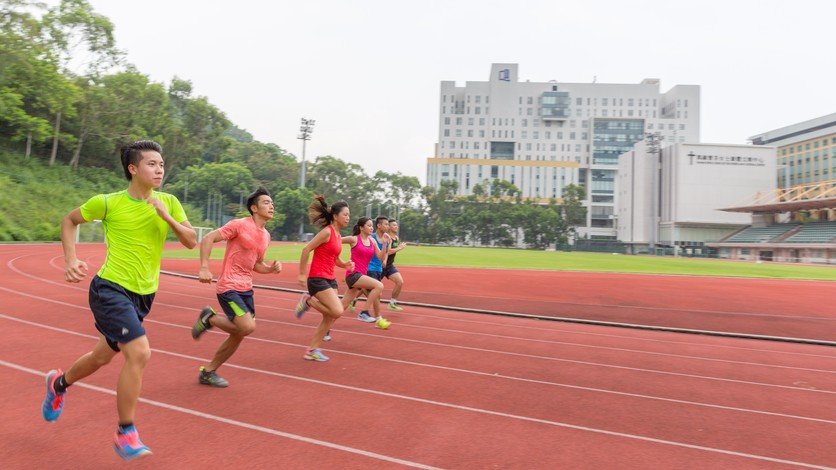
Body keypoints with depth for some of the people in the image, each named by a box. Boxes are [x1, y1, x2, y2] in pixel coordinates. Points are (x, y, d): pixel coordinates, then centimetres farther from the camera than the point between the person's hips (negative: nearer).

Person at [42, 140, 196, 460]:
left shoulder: (168, 203, 0)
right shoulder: (107, 203, -9)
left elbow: (191, 242, -4)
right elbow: (69, 220, 7)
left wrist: (166, 216, -18)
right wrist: (71, 260, -4)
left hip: (143, 294, 5)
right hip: (110, 289, -5)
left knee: (103, 356, 21)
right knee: (140, 352, -22)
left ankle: (59, 383, 54)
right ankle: (125, 434, -5)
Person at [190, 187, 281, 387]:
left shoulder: (266, 236, 13)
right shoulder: (240, 224, -10)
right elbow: (207, 239, -11)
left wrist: (272, 268, 2)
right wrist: (204, 268, -22)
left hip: (246, 288, 8)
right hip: (229, 287, -8)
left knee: (238, 335, 8)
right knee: (248, 327, -20)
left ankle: (208, 372, 24)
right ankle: (209, 318, 5)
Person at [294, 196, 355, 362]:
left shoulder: (338, 236, 12)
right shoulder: (327, 232, -14)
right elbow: (306, 250, -16)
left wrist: (345, 265, 2)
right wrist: (302, 274, -15)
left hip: (330, 279, 9)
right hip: (317, 279, -9)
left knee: (330, 317, 8)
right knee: (337, 311, -18)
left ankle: (312, 350, 17)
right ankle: (308, 301, 3)